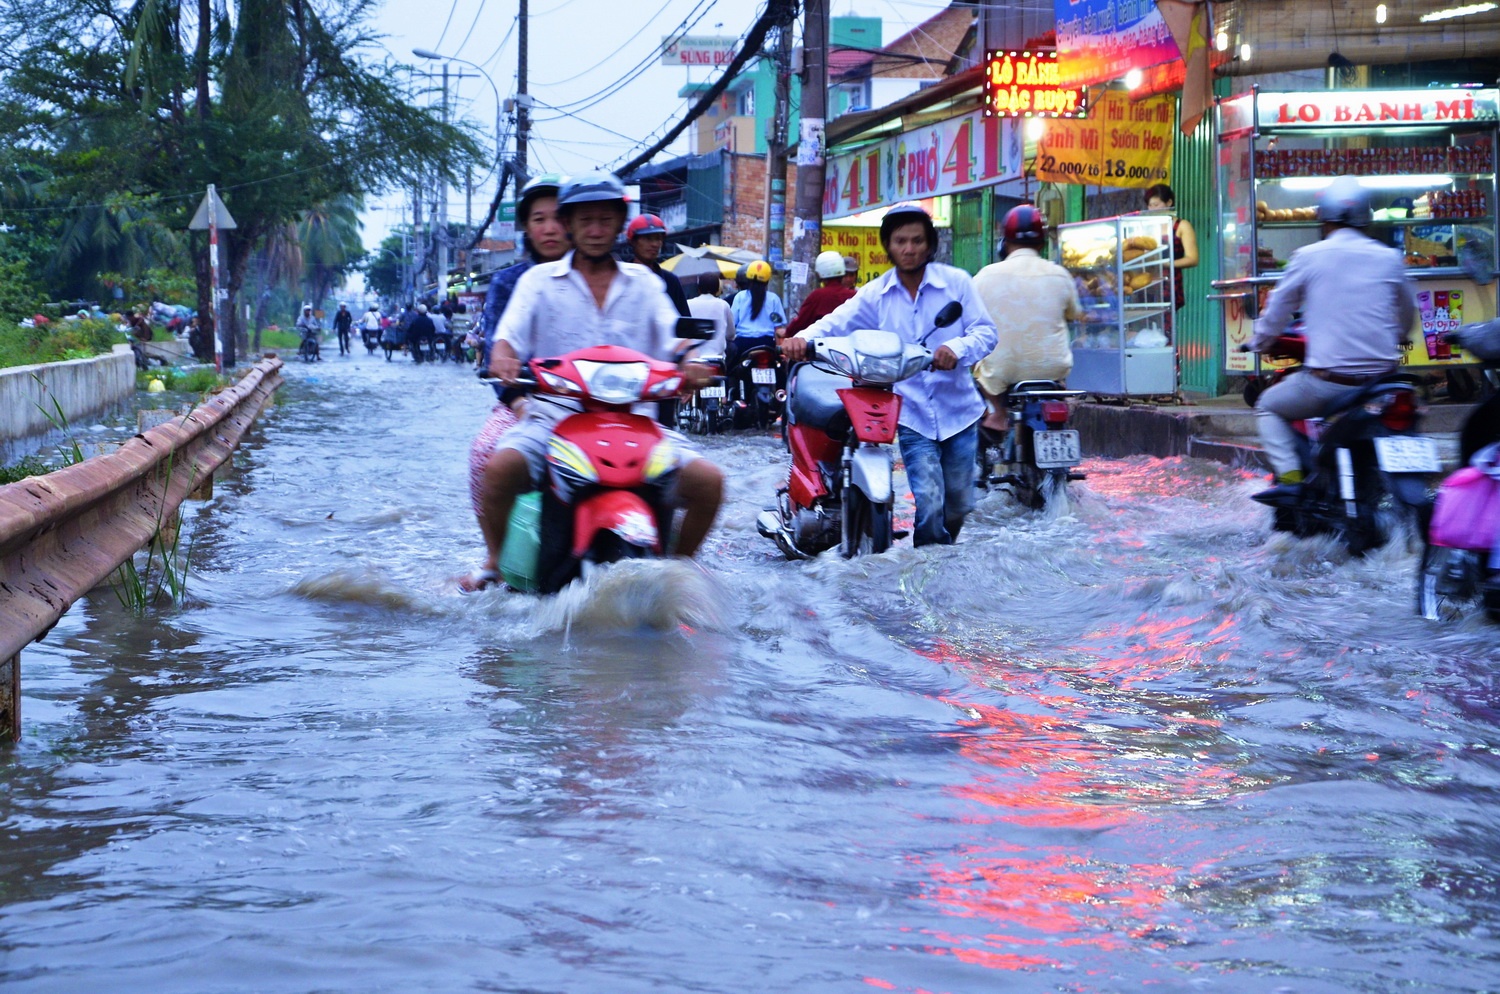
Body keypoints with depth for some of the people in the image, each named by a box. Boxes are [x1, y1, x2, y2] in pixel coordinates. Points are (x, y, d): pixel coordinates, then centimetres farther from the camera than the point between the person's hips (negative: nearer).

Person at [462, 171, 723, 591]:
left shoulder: (644, 283, 16)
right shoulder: (540, 280, 11)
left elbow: (671, 343, 4)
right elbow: (509, 337, -1)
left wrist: (688, 367, -20)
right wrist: (503, 360, -26)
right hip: (555, 415, -1)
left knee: (708, 479, -18)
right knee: (501, 466, -31)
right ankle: (495, 561, -3)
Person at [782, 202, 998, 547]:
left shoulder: (956, 282, 0)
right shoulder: (876, 294, 4)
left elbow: (985, 331, -6)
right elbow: (837, 323, -7)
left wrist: (957, 348, -28)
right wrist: (803, 338, -29)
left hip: (958, 411, 1)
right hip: (913, 415, 0)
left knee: (958, 506, 11)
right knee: (927, 504, -13)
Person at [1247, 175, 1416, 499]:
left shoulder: (1308, 257, -3)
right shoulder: (1390, 258, 5)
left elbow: (1278, 309, 7)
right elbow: (1407, 312, 21)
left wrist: (1257, 344, 26)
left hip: (1327, 381, -3)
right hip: (1382, 375, 3)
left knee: (1269, 407, 20)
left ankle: (1289, 475, 1)